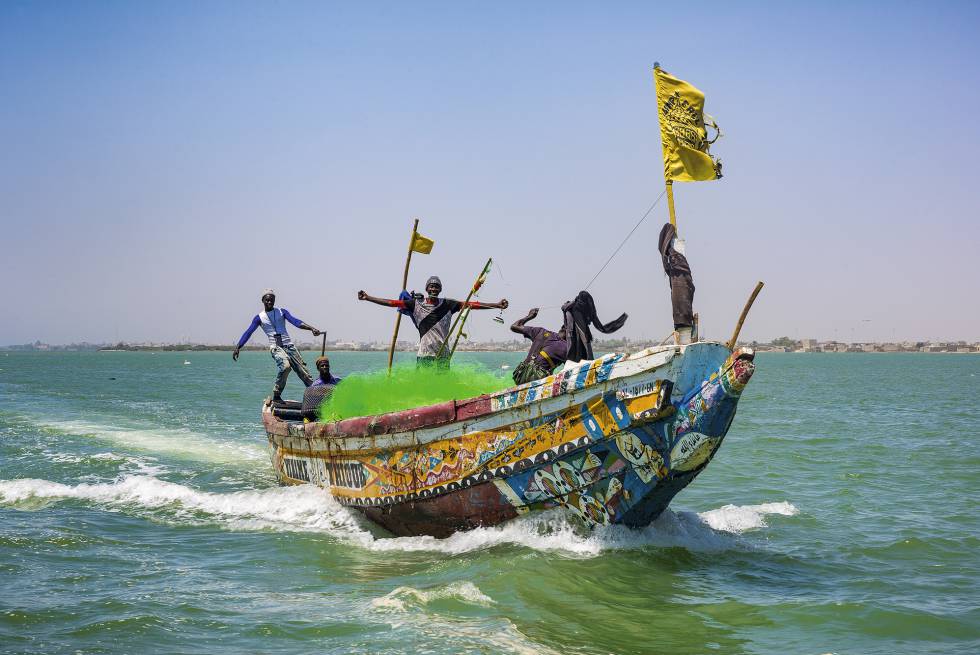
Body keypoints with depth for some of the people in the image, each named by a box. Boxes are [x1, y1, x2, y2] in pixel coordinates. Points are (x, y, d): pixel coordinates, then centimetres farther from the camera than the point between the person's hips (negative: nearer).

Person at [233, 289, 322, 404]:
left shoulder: (282, 312, 10)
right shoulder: (259, 318, 8)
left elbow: (296, 322, -3)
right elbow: (248, 333, 5)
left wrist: (311, 328, -19)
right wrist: (237, 348, -5)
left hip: (289, 345, 3)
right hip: (275, 347, -3)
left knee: (303, 372, -3)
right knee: (285, 366, -31)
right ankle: (276, 396, -21)